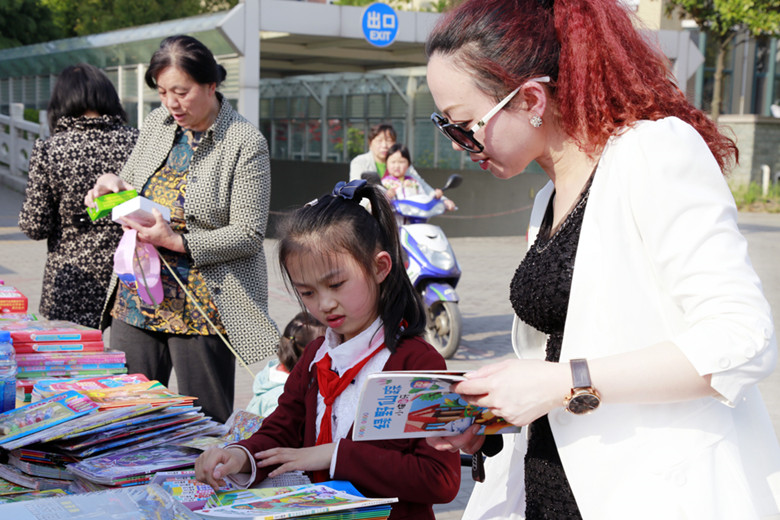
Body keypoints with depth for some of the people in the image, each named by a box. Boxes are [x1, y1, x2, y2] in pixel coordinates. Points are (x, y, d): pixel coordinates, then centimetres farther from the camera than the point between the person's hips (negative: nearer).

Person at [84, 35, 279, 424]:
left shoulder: (246, 144, -11)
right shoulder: (158, 123, 7)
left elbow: (248, 234, -15)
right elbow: (130, 181, 21)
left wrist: (177, 241, -23)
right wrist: (114, 185, -3)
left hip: (200, 308, -6)